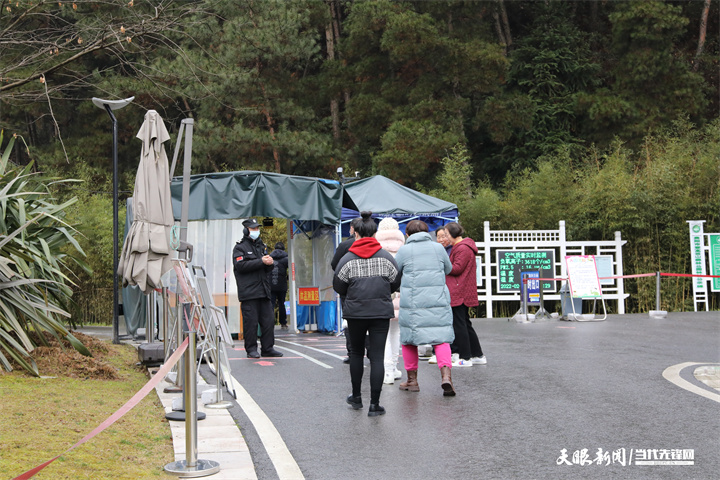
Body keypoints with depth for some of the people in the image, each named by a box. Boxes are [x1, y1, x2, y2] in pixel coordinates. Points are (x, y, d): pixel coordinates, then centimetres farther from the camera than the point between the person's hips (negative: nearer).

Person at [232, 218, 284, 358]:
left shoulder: (261, 246, 22)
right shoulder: (240, 247, 2)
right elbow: (241, 265, -15)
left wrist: (269, 263, -1)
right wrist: (261, 262, -16)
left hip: (263, 291, 6)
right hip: (248, 292, -6)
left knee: (268, 320, 4)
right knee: (251, 322, -5)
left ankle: (268, 348, 12)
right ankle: (251, 349, 5)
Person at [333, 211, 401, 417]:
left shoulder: (348, 259, -5)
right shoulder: (386, 257, -1)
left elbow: (338, 287, 0)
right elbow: (395, 284, 6)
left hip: (355, 312, 0)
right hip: (381, 312, 0)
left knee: (356, 352, 19)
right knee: (377, 356, 0)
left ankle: (356, 397, 27)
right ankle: (374, 404, -3)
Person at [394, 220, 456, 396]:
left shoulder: (405, 251, -1)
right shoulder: (438, 248, 6)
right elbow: (448, 269, 19)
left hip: (412, 302, -2)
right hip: (438, 300, 2)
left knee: (409, 338, 11)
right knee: (441, 338, 3)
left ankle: (412, 380, 18)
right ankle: (446, 374, -17)